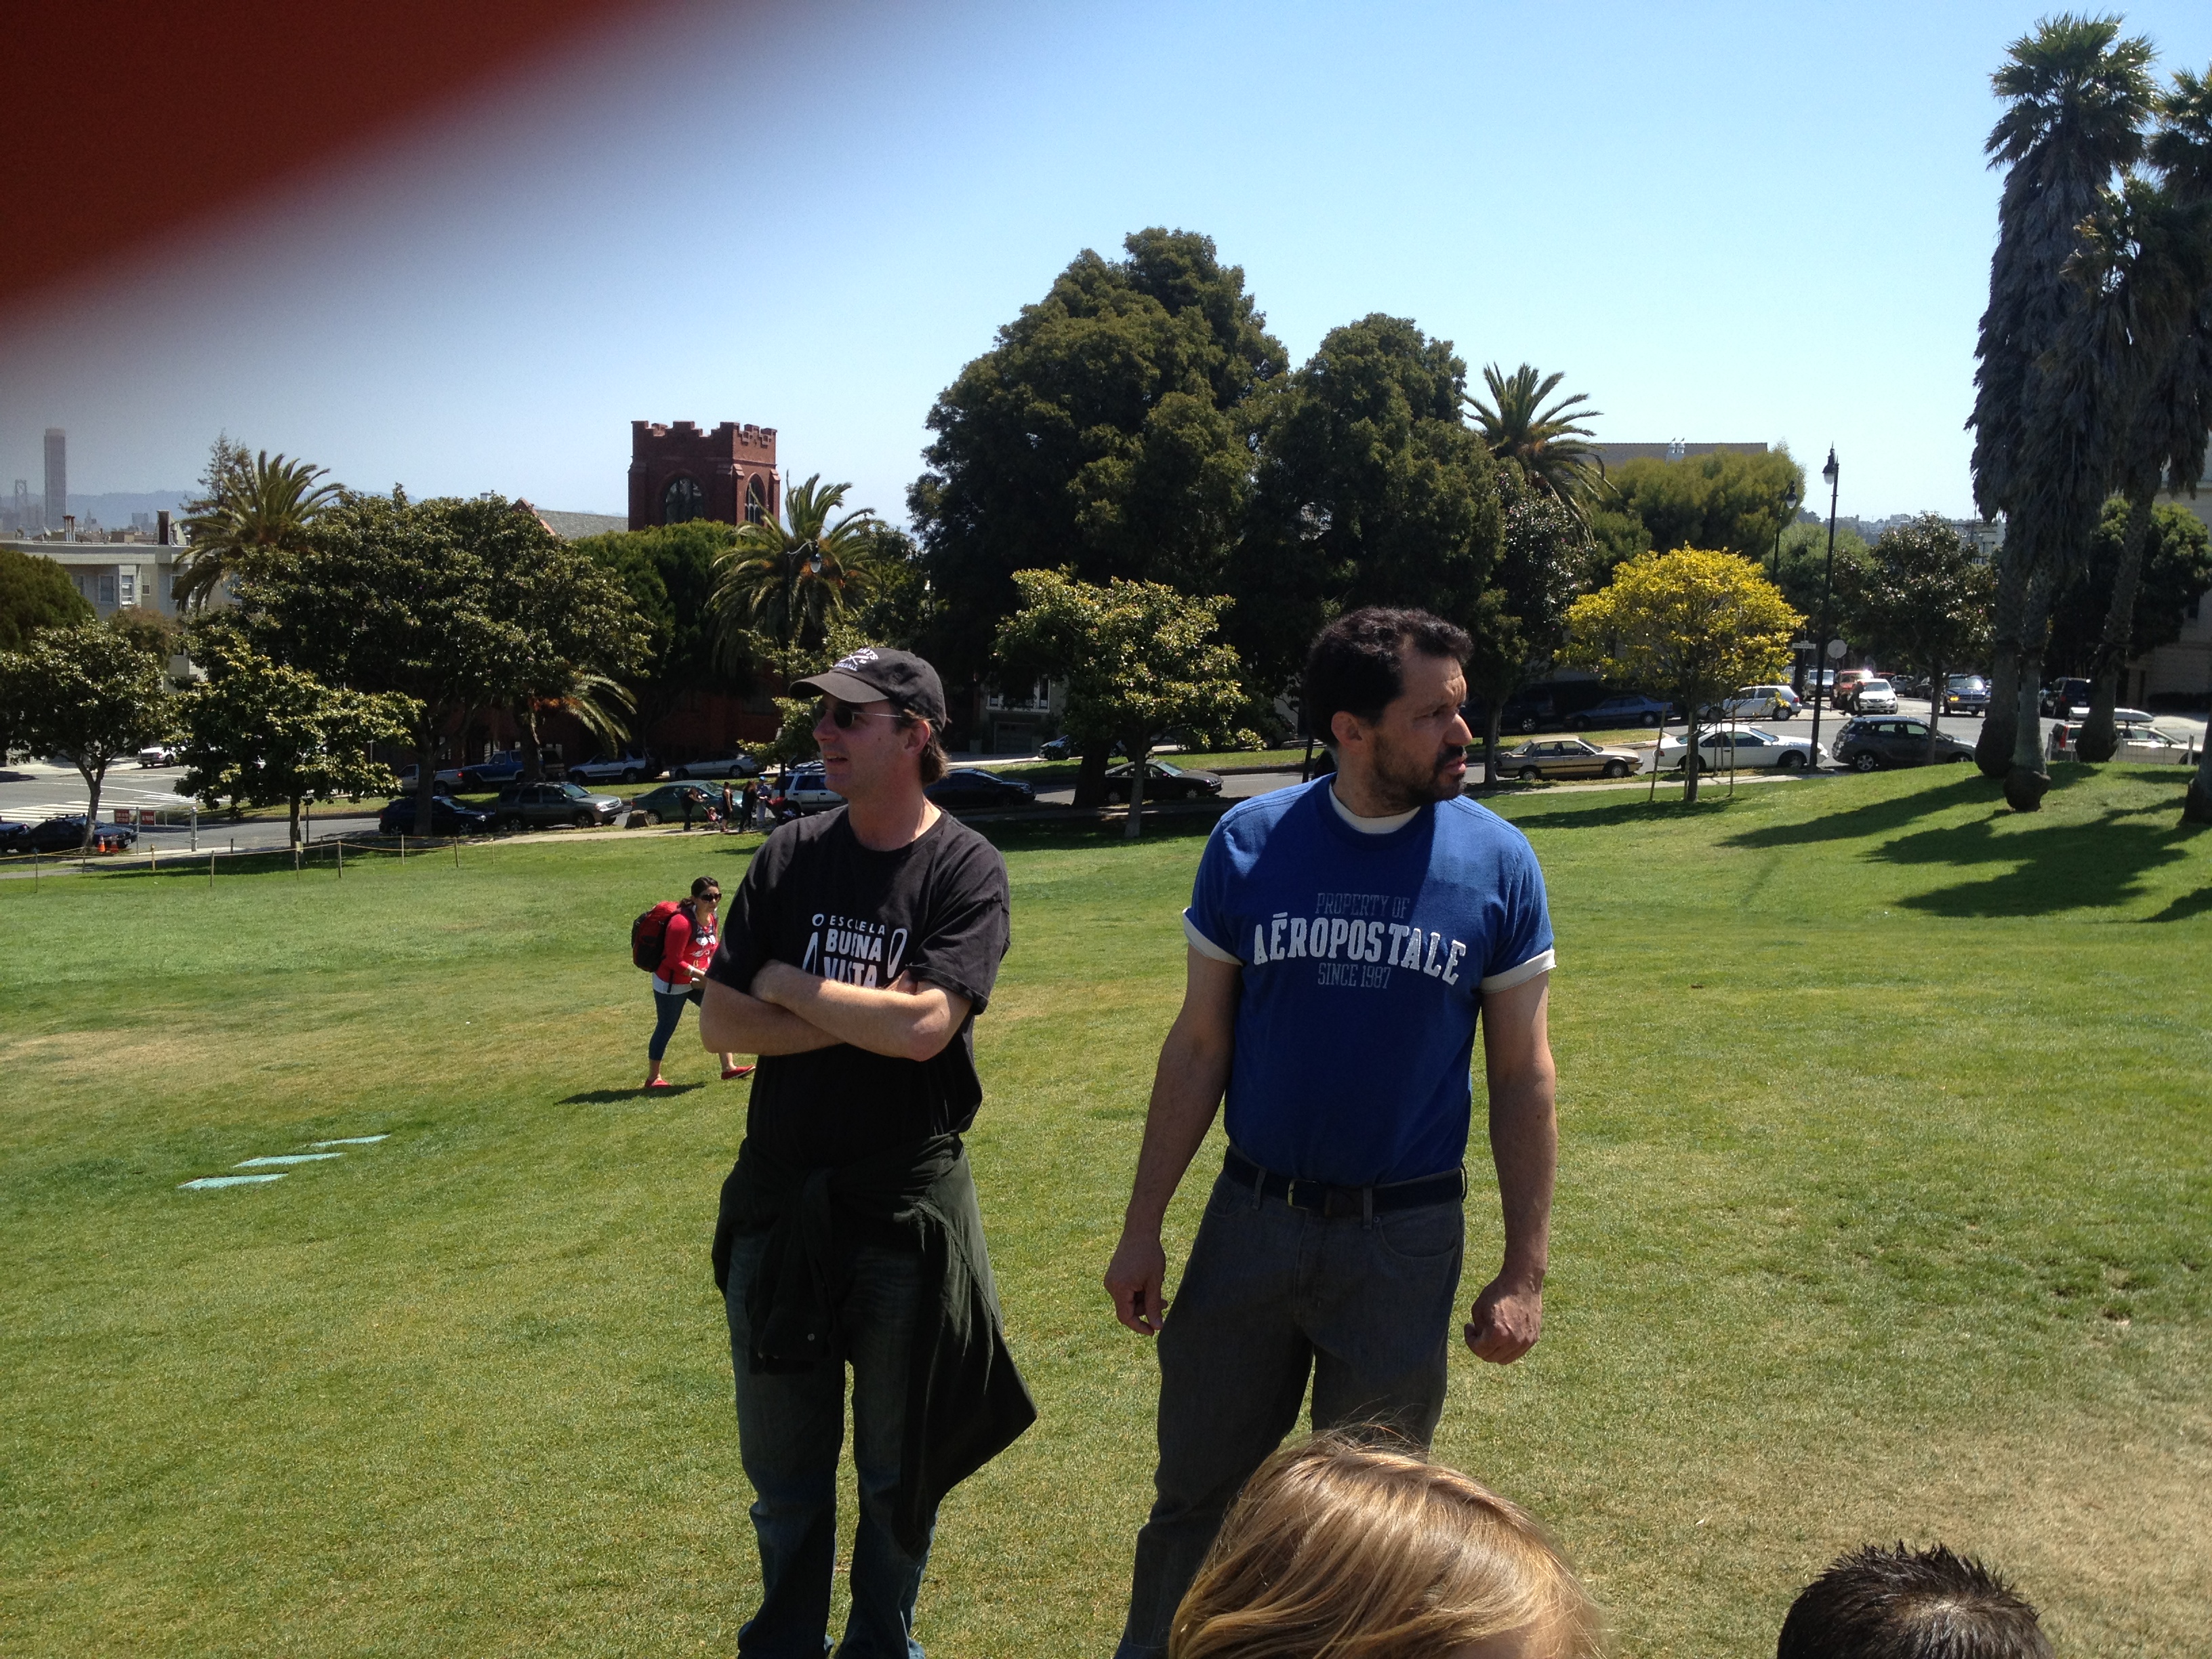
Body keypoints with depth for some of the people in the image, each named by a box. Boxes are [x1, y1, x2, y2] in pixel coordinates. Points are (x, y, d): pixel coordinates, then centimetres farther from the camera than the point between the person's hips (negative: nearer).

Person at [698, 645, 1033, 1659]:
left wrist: (786, 984, -10)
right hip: (776, 1200, 4)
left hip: (904, 1205, -3)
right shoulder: (789, 858, 3)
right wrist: (860, 1022, -14)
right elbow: (719, 1024, -2)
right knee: (782, 1471, 16)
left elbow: (923, 1028, -23)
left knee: (898, 1469, 13)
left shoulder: (965, 869, -9)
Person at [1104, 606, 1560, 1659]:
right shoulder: (1250, 845, -6)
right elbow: (1199, 1048, 1)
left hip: (1405, 1236, -1)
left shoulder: (1497, 863, -7)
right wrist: (1141, 1227, 1)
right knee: (1198, 1494, 13)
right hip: (1253, 1218, 1)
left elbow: (1522, 1074, -2)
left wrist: (1525, 1270, -4)